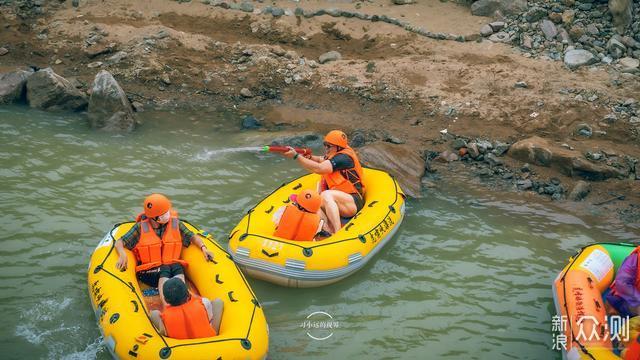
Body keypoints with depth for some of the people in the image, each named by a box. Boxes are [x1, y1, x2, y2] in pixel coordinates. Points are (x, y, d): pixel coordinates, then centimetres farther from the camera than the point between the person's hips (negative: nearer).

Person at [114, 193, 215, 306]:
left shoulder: (176, 223, 7)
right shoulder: (141, 227, 0)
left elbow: (192, 237, 13)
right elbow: (119, 242, 1)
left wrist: (203, 248, -5)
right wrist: (123, 255, -20)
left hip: (173, 265, 2)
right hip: (149, 271, -2)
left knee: (177, 268, -33)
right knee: (164, 272, -35)